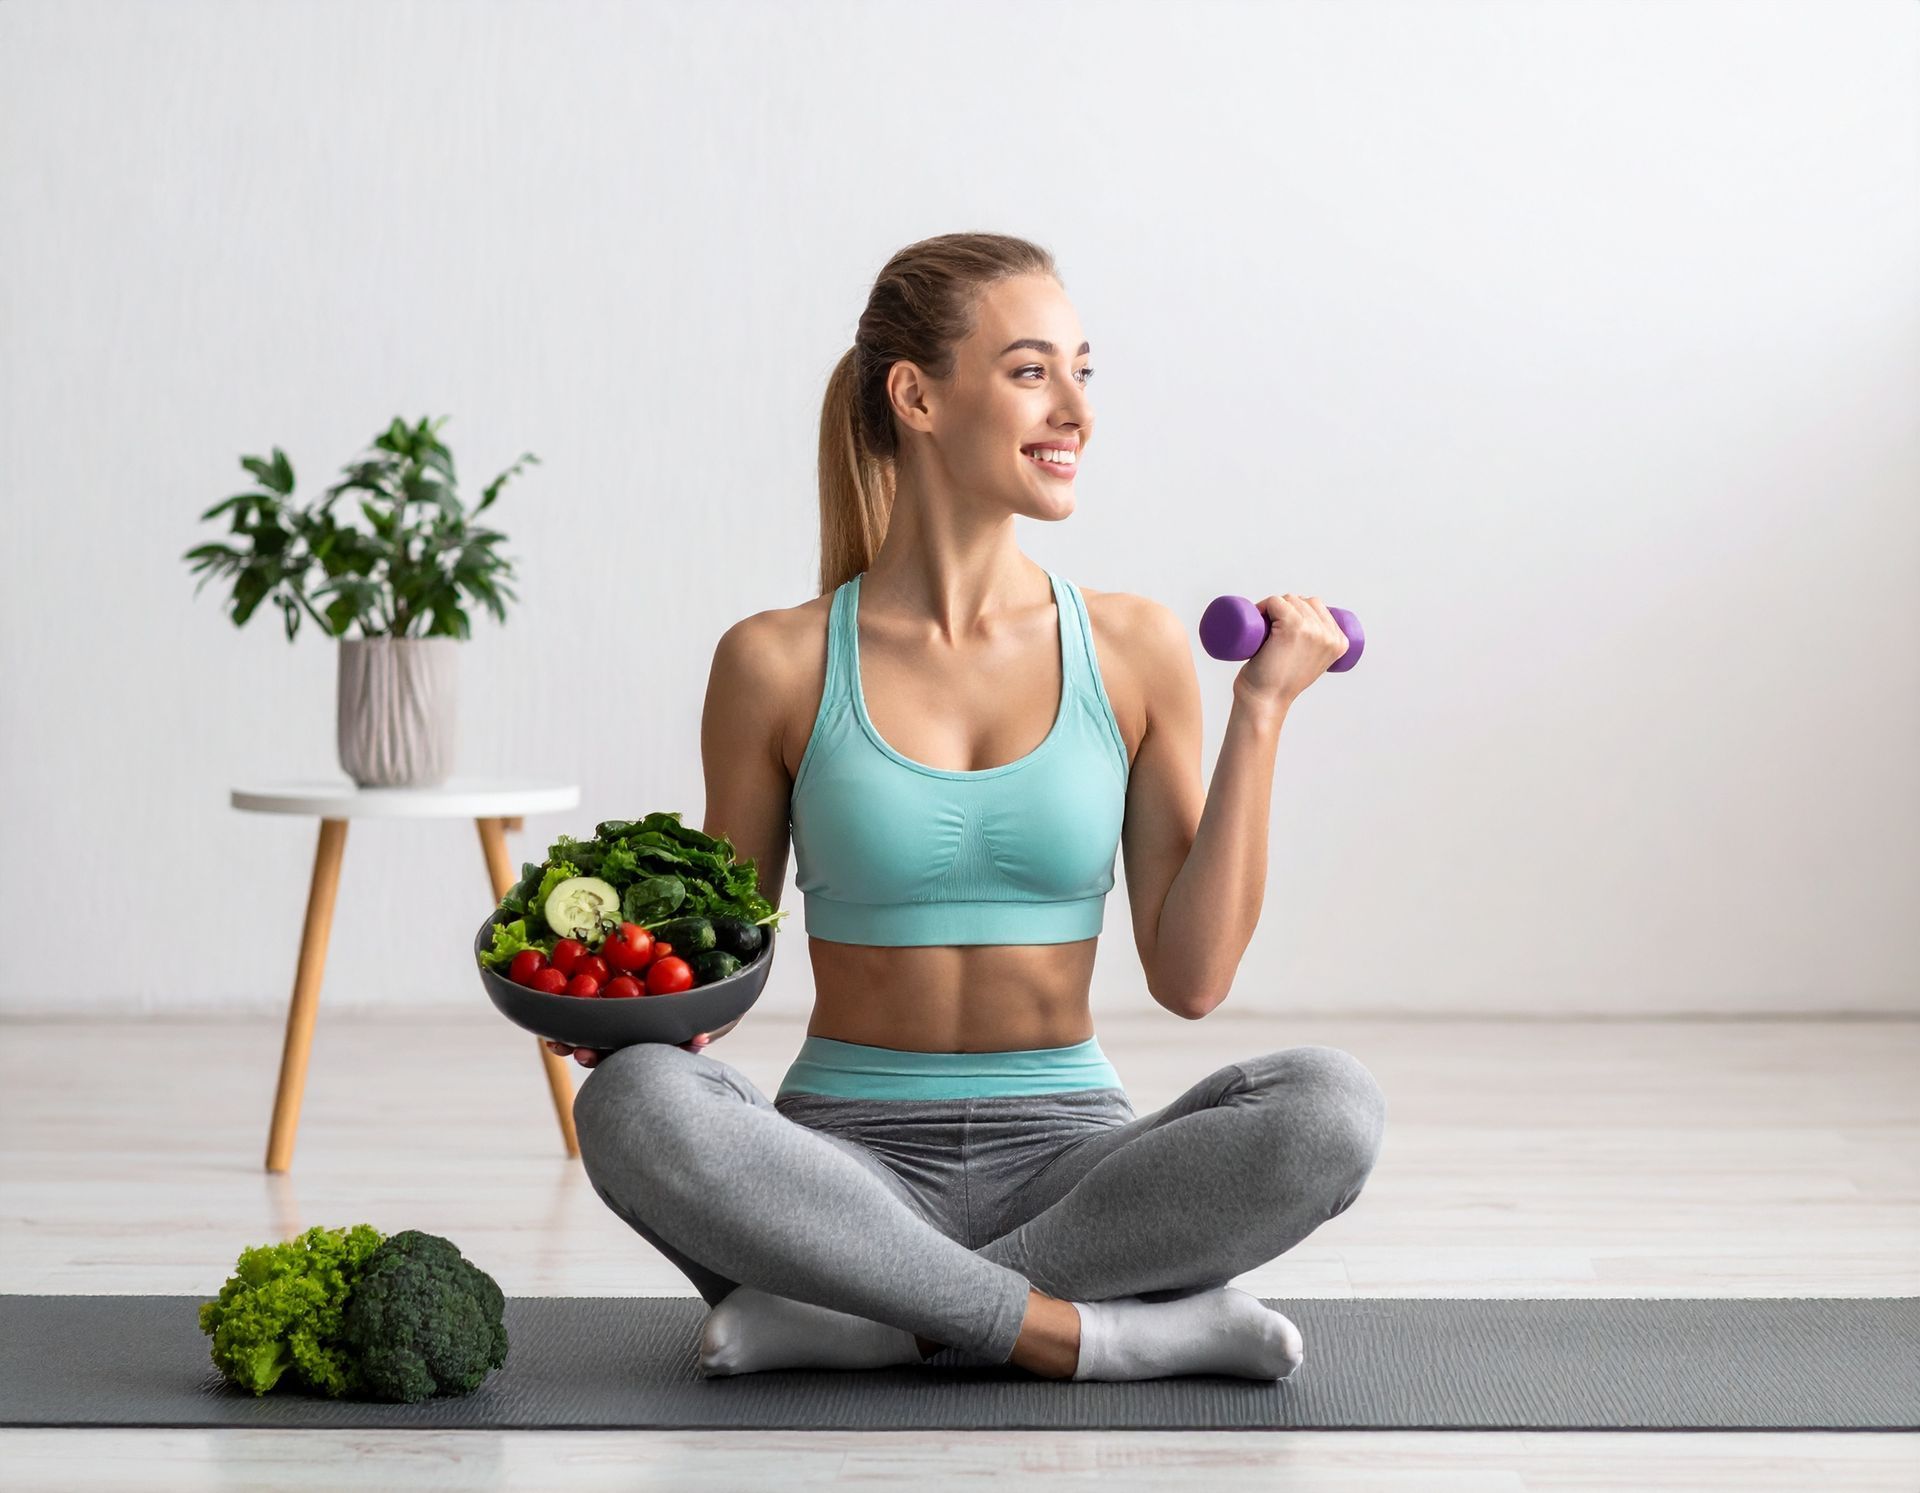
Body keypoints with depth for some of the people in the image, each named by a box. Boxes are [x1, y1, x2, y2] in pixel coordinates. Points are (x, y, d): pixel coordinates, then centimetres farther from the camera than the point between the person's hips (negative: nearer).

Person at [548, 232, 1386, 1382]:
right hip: (852, 1155, -1)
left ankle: (879, 1318, -22)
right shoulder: (779, 666, -1)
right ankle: (1102, 1332, -26)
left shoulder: (1135, 652, 3)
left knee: (1330, 1104, -28)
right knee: (632, 1102, -33)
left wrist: (1260, 718, -5)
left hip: (1064, 1157, 1)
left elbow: (1192, 976, -1)